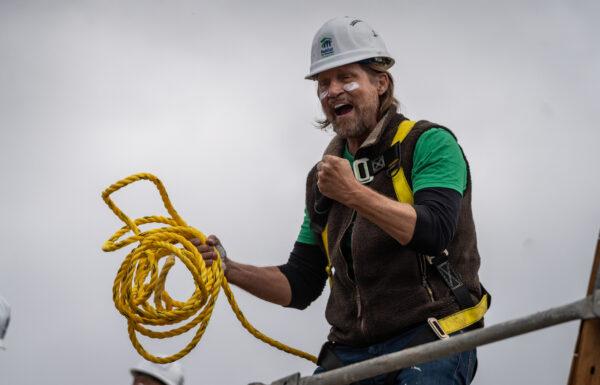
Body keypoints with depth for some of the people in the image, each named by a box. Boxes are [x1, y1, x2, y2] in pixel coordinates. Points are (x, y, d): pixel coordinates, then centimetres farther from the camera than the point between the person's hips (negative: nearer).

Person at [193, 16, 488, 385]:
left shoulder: (429, 144, -1)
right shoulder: (325, 174, 17)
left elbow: (435, 232, -17)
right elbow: (301, 285, 17)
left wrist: (355, 193, -23)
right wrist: (229, 269, 2)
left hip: (431, 340, -6)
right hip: (351, 351, 6)